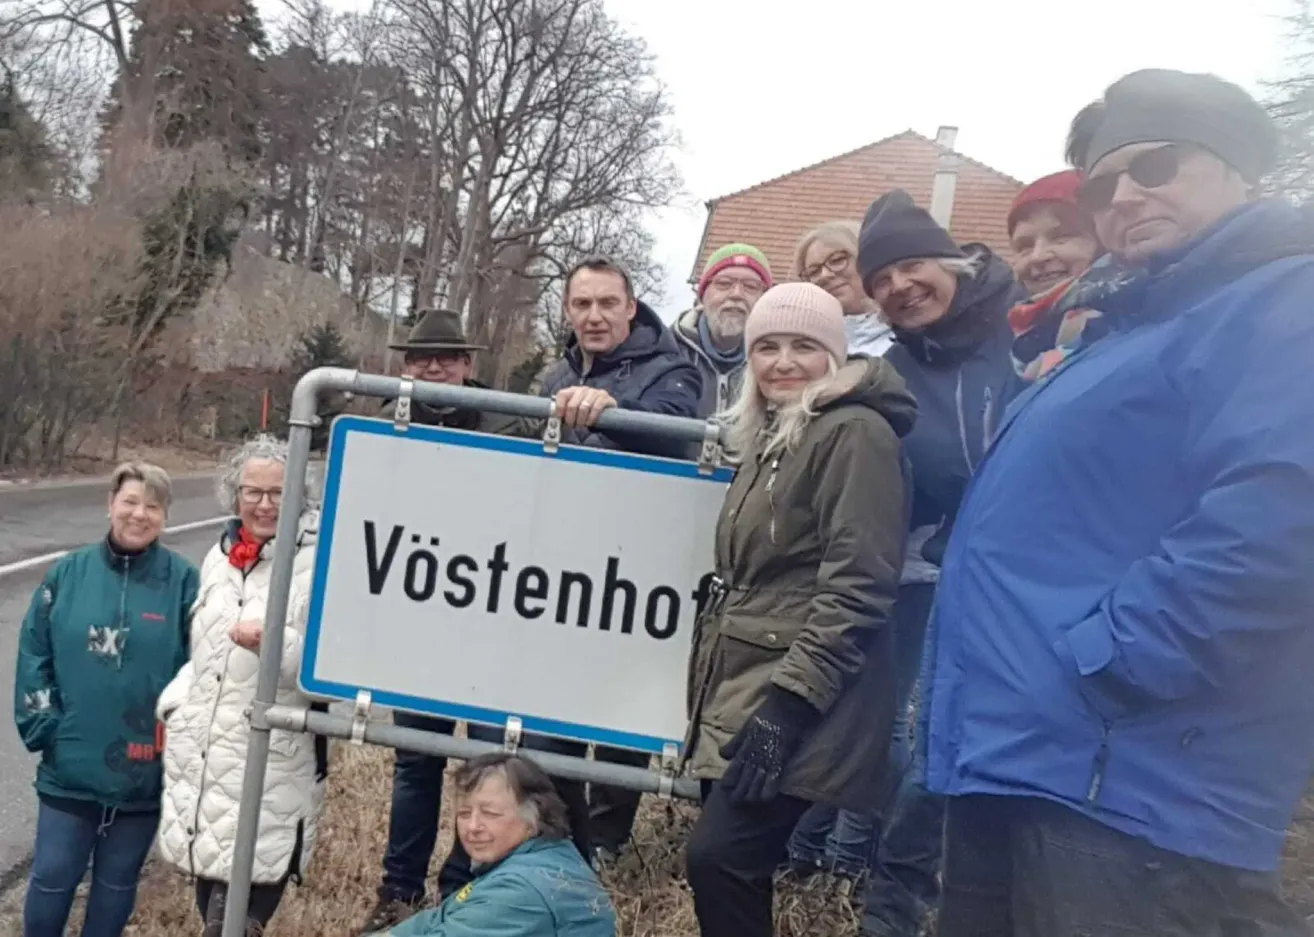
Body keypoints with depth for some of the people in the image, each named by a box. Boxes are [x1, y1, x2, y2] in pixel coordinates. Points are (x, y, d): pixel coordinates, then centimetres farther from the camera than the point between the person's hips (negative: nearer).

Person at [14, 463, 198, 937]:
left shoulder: (183, 581, -9)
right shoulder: (69, 572, -3)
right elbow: (33, 655, 0)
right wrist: (43, 726, -6)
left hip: (145, 772, -1)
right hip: (70, 767, 1)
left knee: (118, 880, 17)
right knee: (52, 877, 13)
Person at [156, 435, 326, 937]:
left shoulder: (320, 566, -13)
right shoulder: (219, 557, 9)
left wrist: (277, 642, -32)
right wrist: (174, 704, 13)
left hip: (268, 771, -6)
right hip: (198, 757, 7)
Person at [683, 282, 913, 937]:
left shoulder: (855, 432, -10)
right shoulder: (770, 436, 17)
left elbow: (856, 586, -18)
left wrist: (790, 699, -23)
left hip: (796, 703, -9)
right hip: (744, 691, 9)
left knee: (718, 856, -14)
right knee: (735, 865, 10)